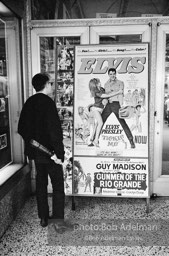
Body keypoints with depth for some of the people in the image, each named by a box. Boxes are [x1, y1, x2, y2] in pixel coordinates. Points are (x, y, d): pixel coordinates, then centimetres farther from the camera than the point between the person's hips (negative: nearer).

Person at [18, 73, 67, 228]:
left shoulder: (29, 103, 5)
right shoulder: (48, 103, -17)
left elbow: (22, 128, 11)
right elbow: (54, 130, -22)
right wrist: (59, 153, -18)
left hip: (35, 151, 7)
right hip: (50, 152, -7)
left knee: (41, 184, 17)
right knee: (58, 186, 6)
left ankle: (43, 218, 26)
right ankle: (59, 219, 11)